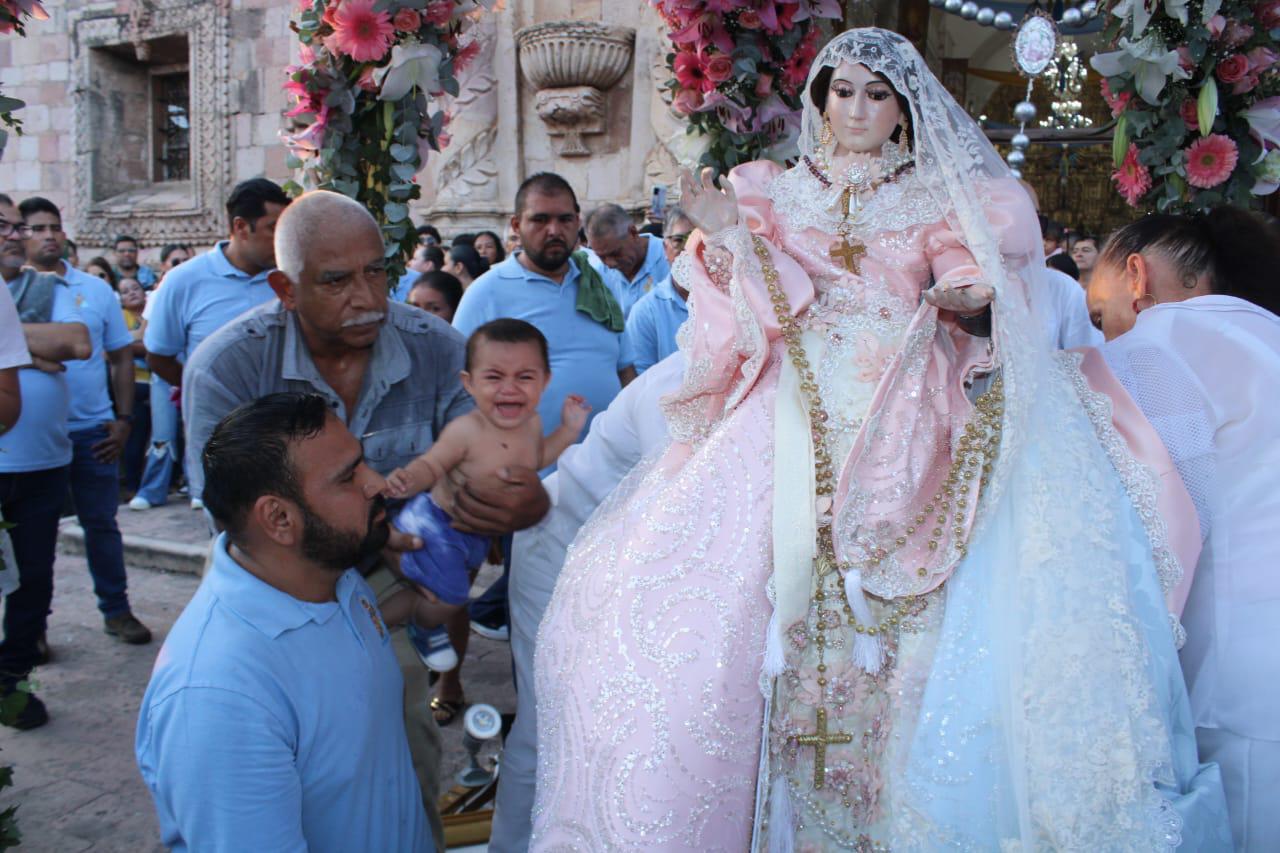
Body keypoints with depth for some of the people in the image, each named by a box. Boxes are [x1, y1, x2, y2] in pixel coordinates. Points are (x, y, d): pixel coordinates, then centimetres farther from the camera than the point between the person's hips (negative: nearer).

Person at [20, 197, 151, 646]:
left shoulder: (96, 289, 6)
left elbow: (122, 358, 9)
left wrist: (124, 419, 2)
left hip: (93, 430, 2)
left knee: (101, 523, 9)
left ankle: (116, 609, 22)